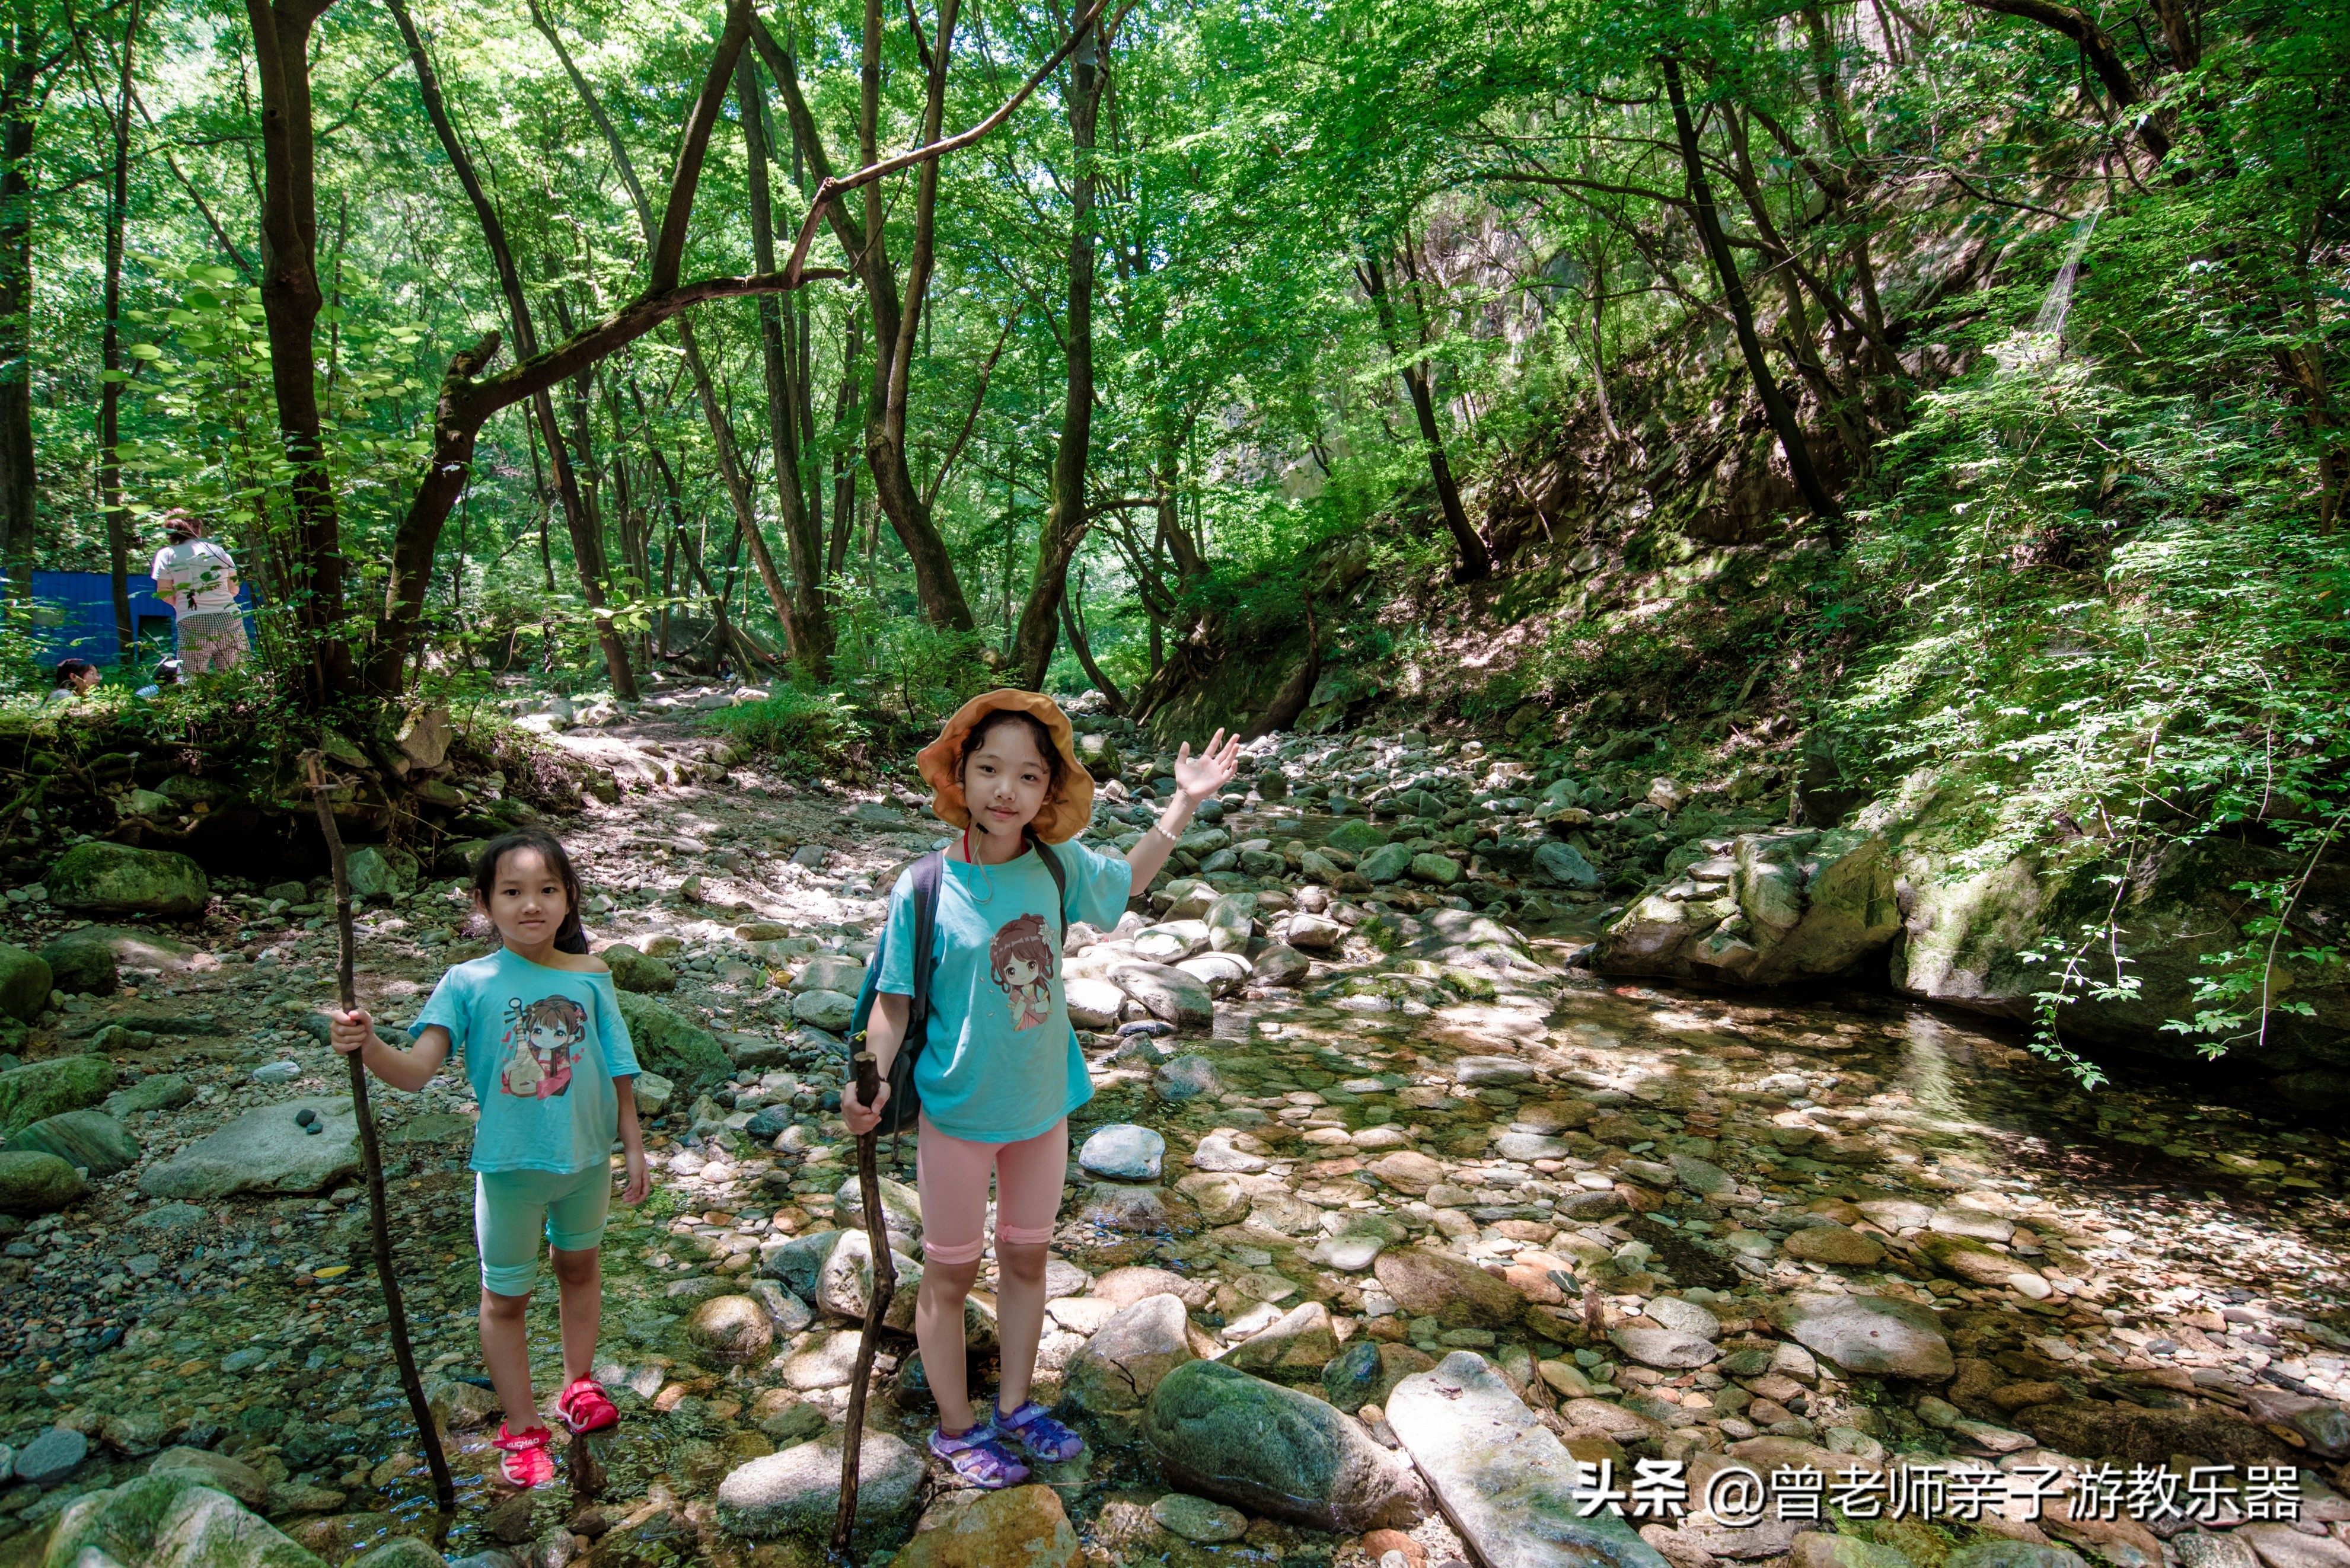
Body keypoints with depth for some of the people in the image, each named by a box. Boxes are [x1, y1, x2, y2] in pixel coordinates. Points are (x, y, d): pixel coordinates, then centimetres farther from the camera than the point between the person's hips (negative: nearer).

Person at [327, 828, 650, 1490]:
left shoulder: (591, 979, -9)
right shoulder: (468, 982, -14)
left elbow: (617, 1073, -2)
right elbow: (416, 1070, -23)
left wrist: (634, 1147, 3)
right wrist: (367, 1046, -42)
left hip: (587, 1158, 2)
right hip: (509, 1165, -2)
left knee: (580, 1266, 23)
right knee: (505, 1297, 12)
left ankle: (579, 1385, 46)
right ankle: (522, 1429, 31)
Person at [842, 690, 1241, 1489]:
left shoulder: (1058, 866, -9)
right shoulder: (923, 890, -20)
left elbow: (1125, 879, 13)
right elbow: (894, 1000, -14)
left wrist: (1184, 804, 6)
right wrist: (874, 1081, -31)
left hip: (1043, 1103, 4)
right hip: (958, 1113, -4)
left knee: (1025, 1258, 20)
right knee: (951, 1273, 13)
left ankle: (1015, 1406, 41)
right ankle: (956, 1427, 35)